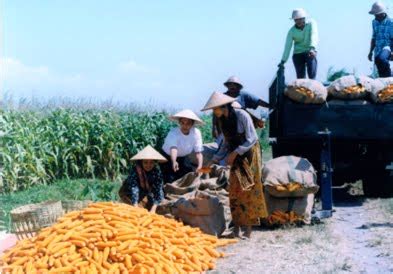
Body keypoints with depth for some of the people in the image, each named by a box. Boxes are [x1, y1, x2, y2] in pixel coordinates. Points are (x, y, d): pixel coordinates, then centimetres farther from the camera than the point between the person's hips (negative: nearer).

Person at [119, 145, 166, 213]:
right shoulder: (135, 169, -33)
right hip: (128, 192, -4)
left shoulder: (157, 171, -26)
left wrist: (153, 209, -42)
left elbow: (158, 190, -31)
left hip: (147, 190, 4)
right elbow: (133, 188, -42)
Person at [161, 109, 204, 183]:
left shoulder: (196, 133, -19)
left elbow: (198, 152, -21)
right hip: (167, 159, -4)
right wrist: (174, 162, -66)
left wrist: (200, 166, -39)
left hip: (182, 159, 4)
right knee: (170, 181, -16)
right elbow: (173, 149, -47)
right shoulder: (173, 133, -29)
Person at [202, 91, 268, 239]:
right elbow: (227, 143, 10)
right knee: (235, 191, 0)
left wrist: (234, 153, -21)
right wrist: (215, 159, 2)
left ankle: (249, 228, -1)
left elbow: (251, 140, -17)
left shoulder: (242, 116, -18)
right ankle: (236, 227, 5)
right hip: (235, 156, 6)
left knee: (249, 191, -5)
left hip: (249, 154, -6)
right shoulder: (222, 121, 2)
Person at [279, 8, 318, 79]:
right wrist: (283, 61, -17)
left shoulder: (311, 23, -7)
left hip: (311, 53, -1)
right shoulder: (292, 31, -5)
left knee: (312, 75, -13)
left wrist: (312, 48, -40)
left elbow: (313, 36, -22)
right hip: (298, 54, 1)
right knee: (300, 77, -4)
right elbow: (288, 46, -10)